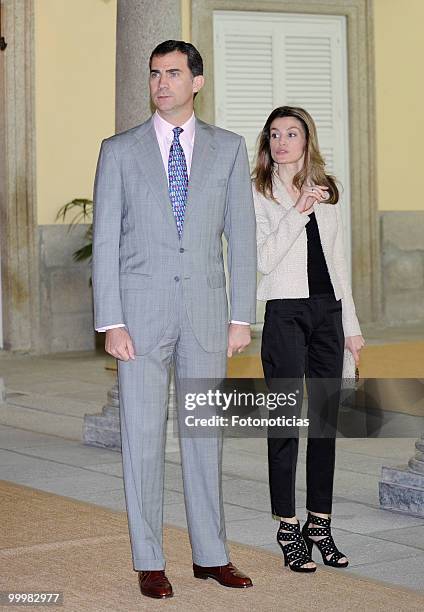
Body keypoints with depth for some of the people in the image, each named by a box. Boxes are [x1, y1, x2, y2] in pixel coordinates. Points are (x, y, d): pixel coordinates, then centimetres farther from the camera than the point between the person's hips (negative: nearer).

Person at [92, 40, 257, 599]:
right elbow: (105, 241, 0)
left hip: (206, 311, 1)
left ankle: (211, 556, 18)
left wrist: (242, 318, 0)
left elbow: (241, 236, 6)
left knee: (205, 436, 8)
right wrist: (111, 323, -8)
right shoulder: (120, 151, 2)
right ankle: (149, 562, 10)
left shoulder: (228, 149, 6)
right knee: (143, 438, 1)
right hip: (142, 311, -1)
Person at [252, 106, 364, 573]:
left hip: (327, 310, 5)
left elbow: (337, 259, 16)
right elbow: (262, 260, -11)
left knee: (326, 420, 6)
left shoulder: (326, 191, 14)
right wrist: (298, 212, -18)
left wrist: (351, 323, 13)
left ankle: (320, 524, 14)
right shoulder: (258, 193, 0)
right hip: (285, 311, -5)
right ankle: (288, 530, 4)